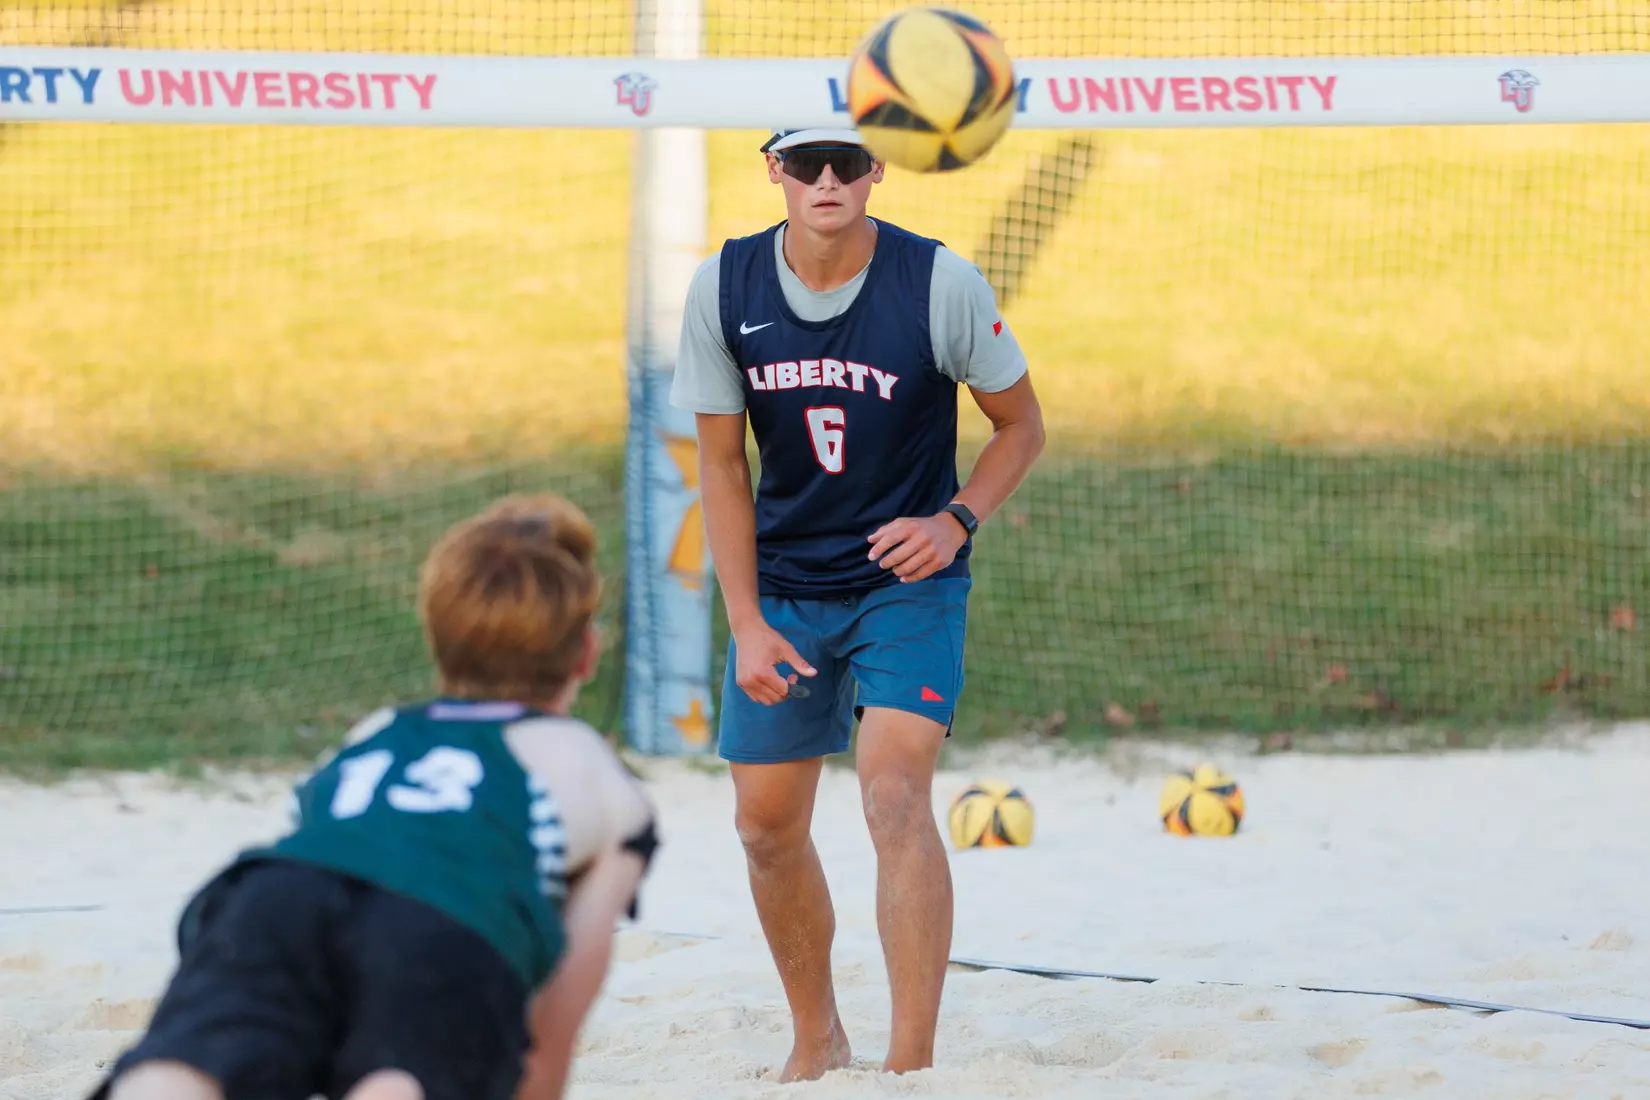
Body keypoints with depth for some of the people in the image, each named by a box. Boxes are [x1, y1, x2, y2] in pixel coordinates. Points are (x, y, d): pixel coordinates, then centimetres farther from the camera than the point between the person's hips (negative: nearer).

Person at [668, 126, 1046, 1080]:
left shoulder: (941, 283, -15)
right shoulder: (724, 288, -8)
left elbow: (1022, 425, -1)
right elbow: (722, 465, 0)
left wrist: (954, 522, -18)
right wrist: (748, 625, -6)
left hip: (911, 581, -4)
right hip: (784, 584, 4)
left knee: (896, 793, -21)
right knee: (768, 825, 6)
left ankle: (912, 1060, -22)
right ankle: (818, 1041, 28)